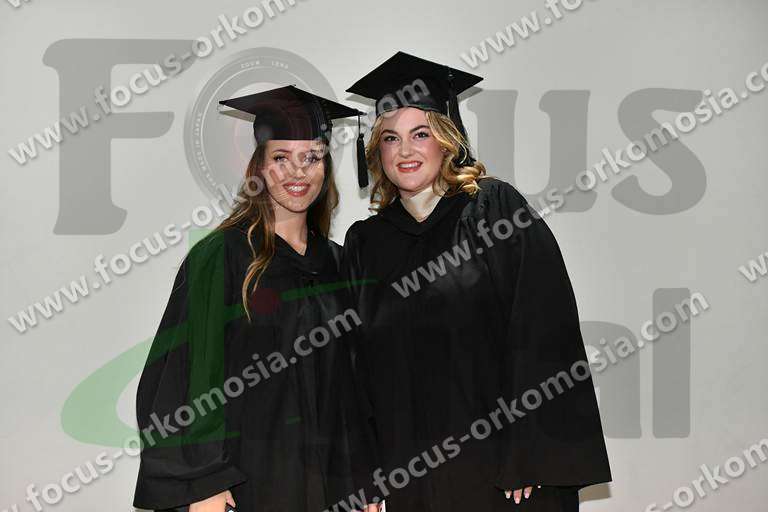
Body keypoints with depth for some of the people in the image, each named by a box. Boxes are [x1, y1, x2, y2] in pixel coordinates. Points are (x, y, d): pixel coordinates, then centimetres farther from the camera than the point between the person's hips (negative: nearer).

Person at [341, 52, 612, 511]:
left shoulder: (496, 209, -4)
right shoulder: (364, 244, 8)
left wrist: (531, 454, -15)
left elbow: (544, 331, -10)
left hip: (501, 463, -3)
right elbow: (358, 367, 9)